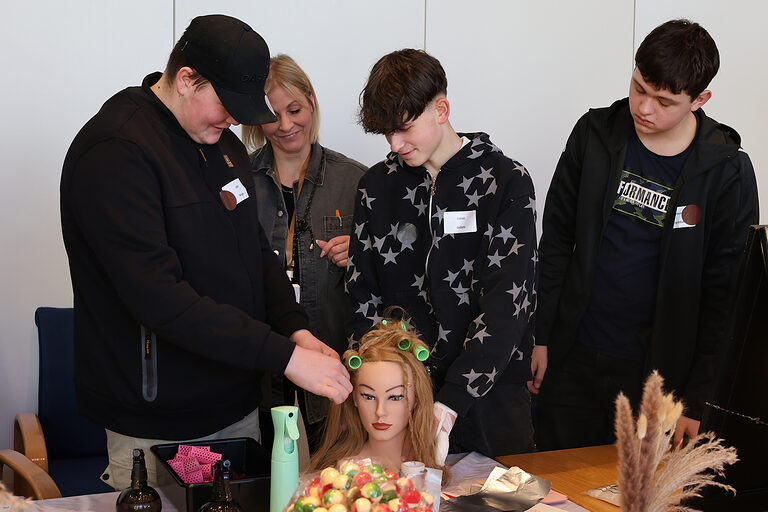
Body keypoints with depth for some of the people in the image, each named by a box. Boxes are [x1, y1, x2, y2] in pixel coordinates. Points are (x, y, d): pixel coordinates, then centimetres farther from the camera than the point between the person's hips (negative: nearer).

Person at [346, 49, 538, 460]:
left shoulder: (506, 182, -7)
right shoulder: (377, 186, 6)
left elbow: (507, 305, -15)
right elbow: (362, 296, 8)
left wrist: (451, 402, -23)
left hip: (488, 395, -2)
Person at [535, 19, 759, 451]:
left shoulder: (727, 172, -10)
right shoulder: (595, 133, -2)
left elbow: (722, 295, -6)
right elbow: (556, 239, 5)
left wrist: (694, 400, -6)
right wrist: (542, 336, 2)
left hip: (656, 371, -2)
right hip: (572, 359, 2)